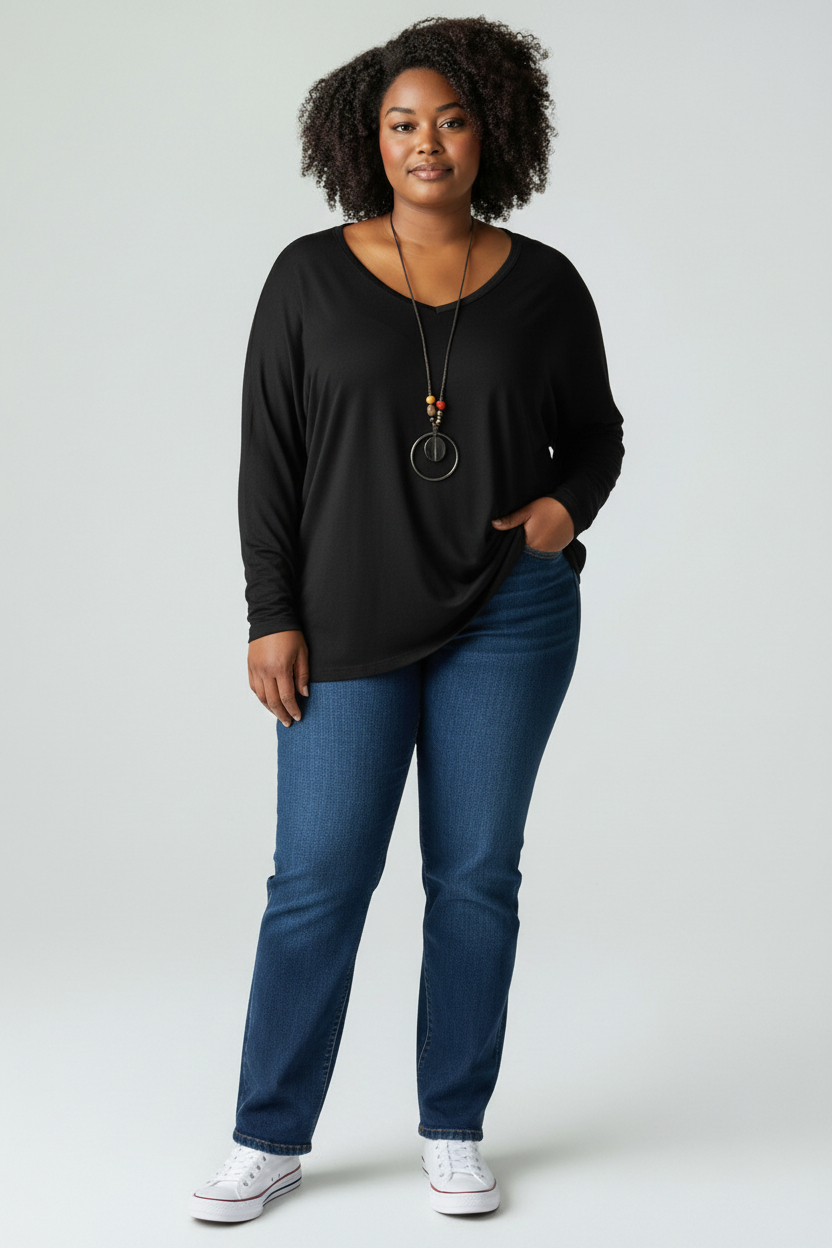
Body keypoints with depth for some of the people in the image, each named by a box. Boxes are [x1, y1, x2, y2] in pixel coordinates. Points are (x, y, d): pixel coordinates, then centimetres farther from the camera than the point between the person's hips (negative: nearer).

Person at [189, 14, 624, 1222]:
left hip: (510, 613, 1)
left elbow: (595, 434, 12)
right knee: (317, 878, 1)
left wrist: (567, 505, -9)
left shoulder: (544, 285, 1)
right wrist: (273, 618, -5)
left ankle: (455, 1132, 21)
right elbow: (270, 458, -1)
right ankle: (270, 1139, 15)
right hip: (350, 624, 0)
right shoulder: (311, 276, -1)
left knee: (476, 873, 7)